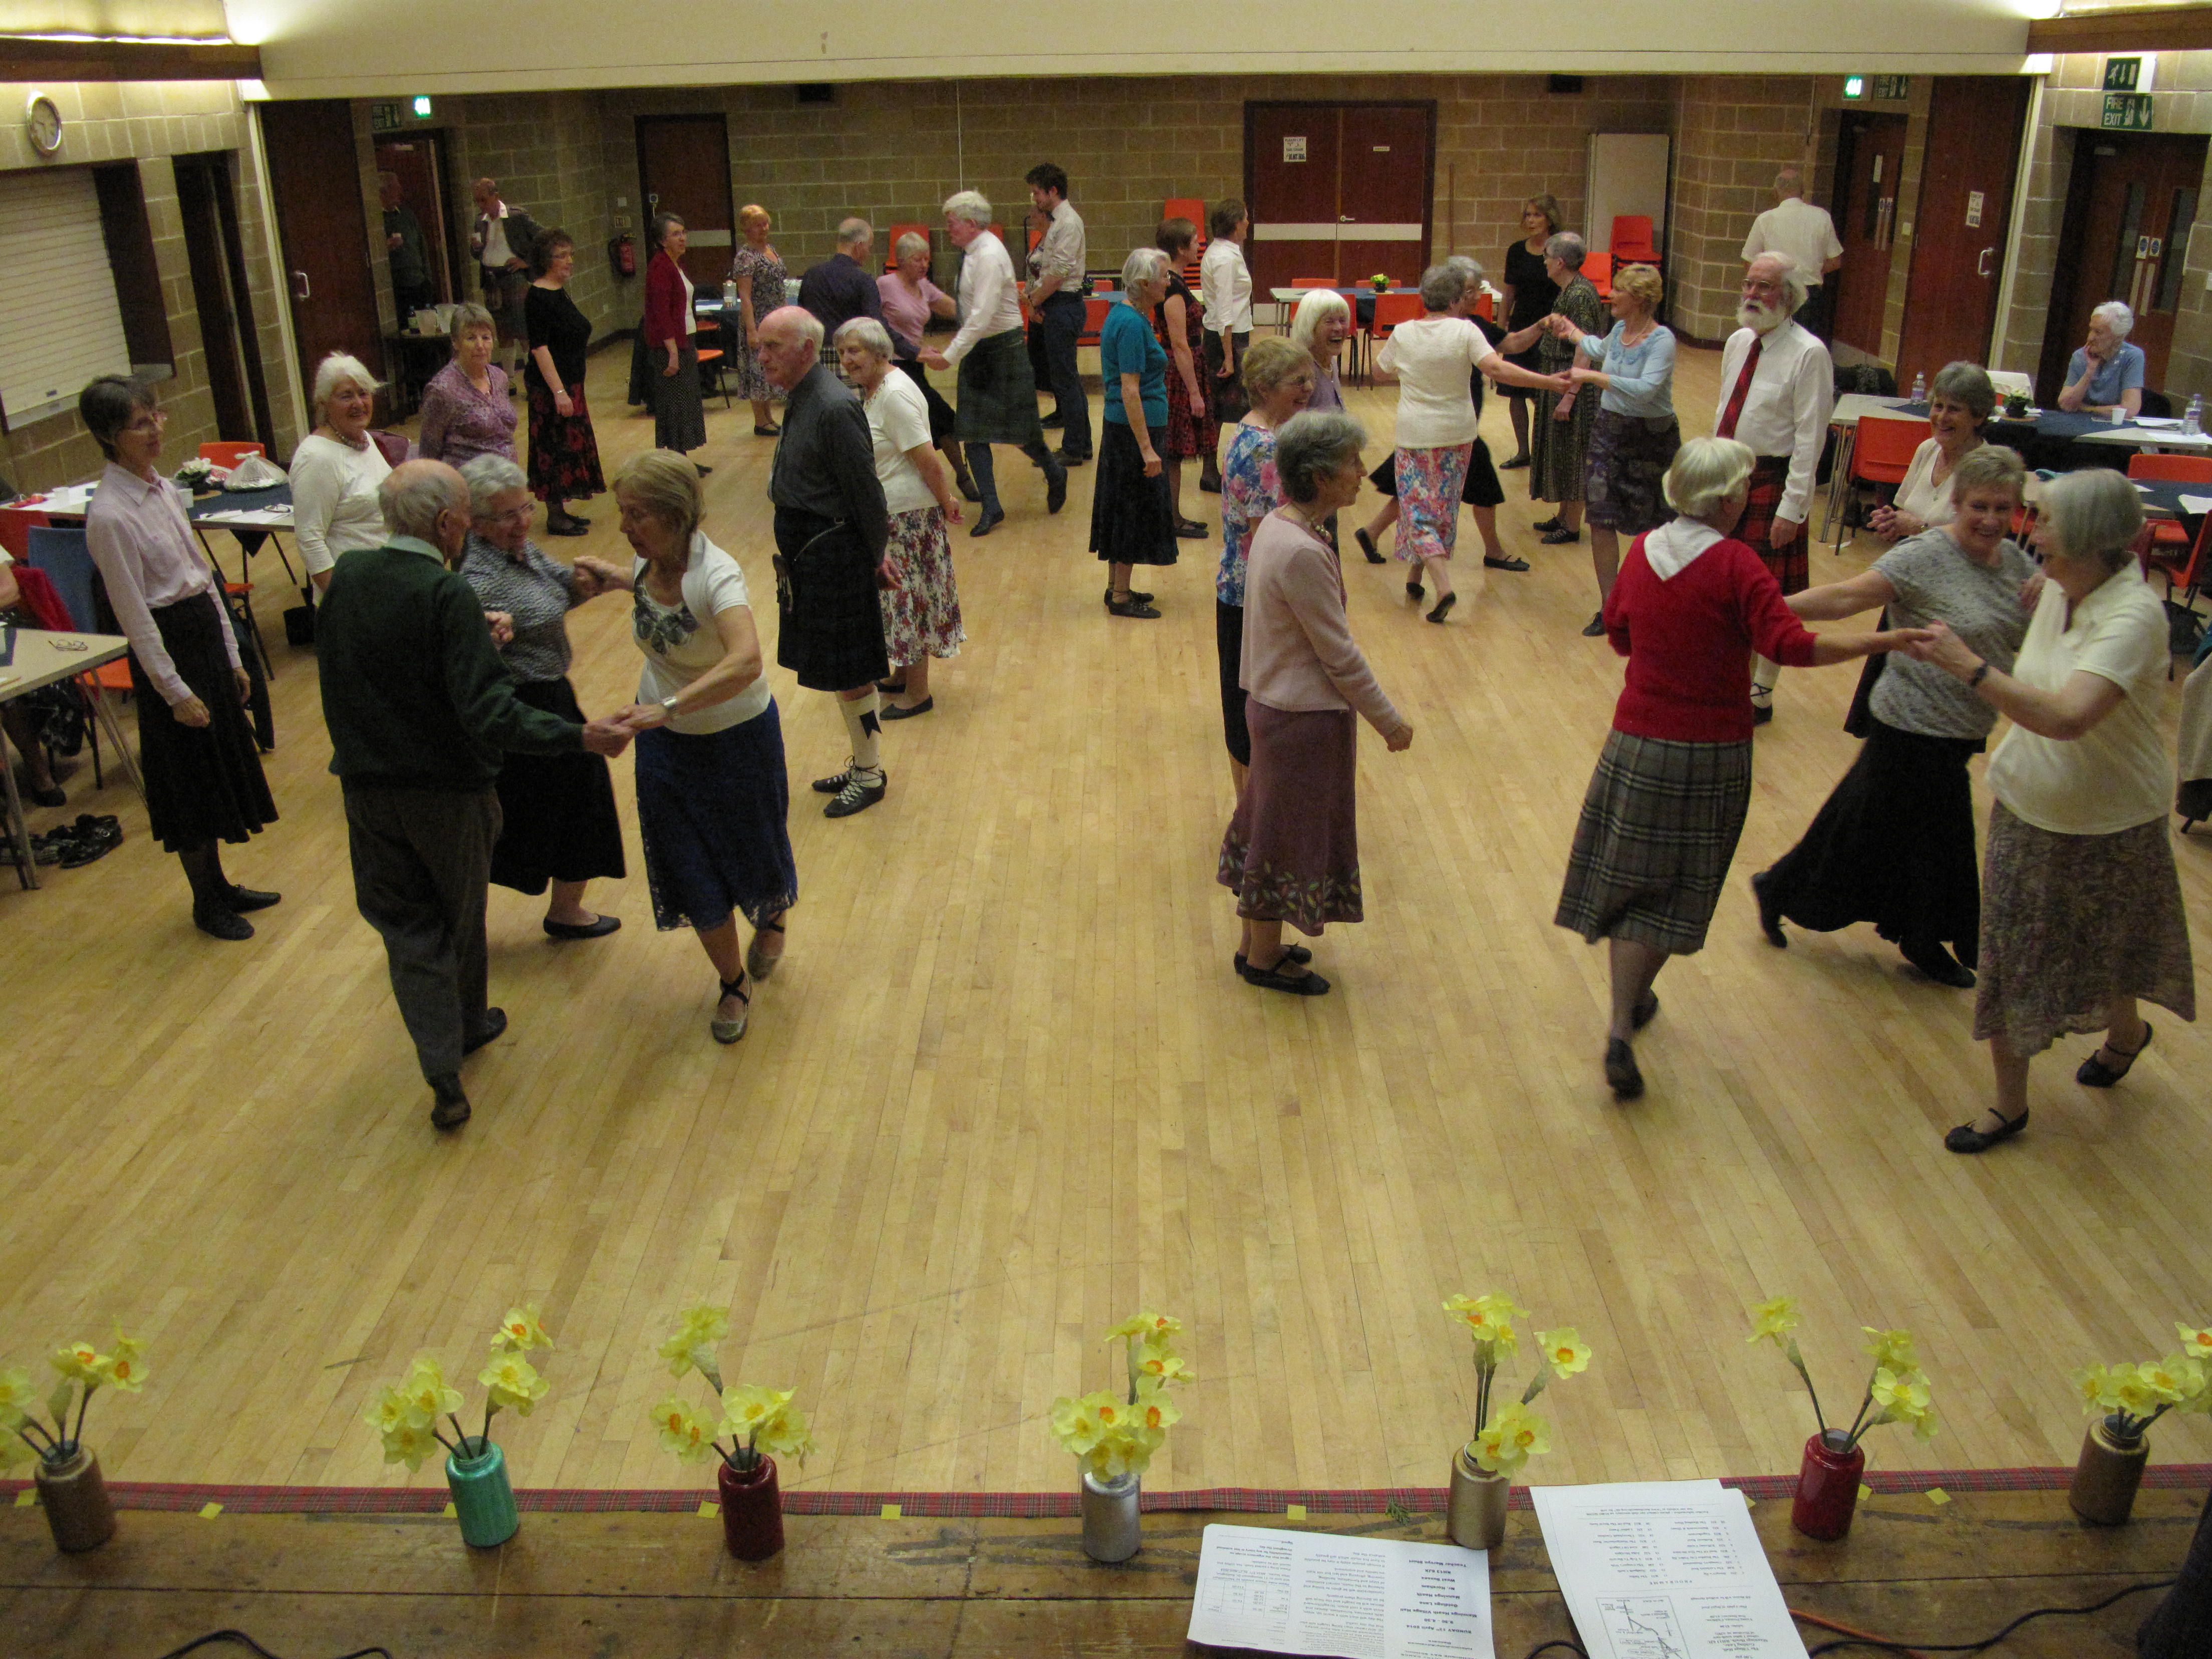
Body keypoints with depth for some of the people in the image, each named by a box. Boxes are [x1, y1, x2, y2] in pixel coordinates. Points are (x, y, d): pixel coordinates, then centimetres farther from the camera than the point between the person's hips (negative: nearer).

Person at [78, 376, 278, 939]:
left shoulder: (163, 489, 5)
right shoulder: (110, 515, -20)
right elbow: (134, 616, -19)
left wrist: (232, 657, 13)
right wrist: (175, 691, -16)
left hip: (207, 638, 8)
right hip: (169, 649, -8)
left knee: (220, 770, 18)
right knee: (190, 780, 6)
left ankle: (219, 885, 35)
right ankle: (207, 903, 23)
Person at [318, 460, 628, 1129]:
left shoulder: (346, 577, -4)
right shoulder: (446, 596, -23)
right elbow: (490, 715, -30)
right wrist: (581, 736, -29)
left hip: (367, 789, 4)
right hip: (446, 791, -4)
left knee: (407, 924, 12)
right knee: (460, 915, 20)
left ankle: (444, 1075, 7)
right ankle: (468, 1022, 43)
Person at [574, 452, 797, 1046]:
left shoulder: (715, 574, -30)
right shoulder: (646, 560, -9)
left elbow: (745, 663, -48)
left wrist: (670, 707, -54)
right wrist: (616, 579, 11)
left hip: (737, 735, -5)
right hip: (666, 737, 5)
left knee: (752, 852, 17)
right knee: (691, 873, 9)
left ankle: (772, 916, 53)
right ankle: (732, 984, 30)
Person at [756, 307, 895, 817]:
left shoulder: (834, 407, -23)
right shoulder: (801, 397, 7)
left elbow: (866, 492, -18)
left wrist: (876, 557, -8)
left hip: (833, 553, -9)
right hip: (805, 550, 9)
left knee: (850, 671, 4)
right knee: (838, 667, 20)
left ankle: (870, 775, 21)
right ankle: (862, 764, 35)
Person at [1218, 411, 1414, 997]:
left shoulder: (1276, 526, 3)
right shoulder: (1303, 554, -27)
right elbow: (1340, 656, -22)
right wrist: (1390, 722, -12)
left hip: (1273, 701, 10)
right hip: (1305, 717, -9)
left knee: (1270, 821, 21)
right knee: (1290, 832, 7)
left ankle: (1255, 942, 37)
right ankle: (1264, 959, 25)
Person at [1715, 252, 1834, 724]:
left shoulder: (1808, 354, -15)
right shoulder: (1738, 343, 8)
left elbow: (1810, 437, -16)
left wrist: (1791, 507, -19)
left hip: (1772, 482, -7)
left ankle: (1759, 697, 19)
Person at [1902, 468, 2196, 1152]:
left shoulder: (2134, 615, -28)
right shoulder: (2058, 589, -5)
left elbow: (2067, 716, -41)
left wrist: (1969, 666, -38)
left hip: (2105, 826, -6)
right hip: (2026, 806, 6)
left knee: (2101, 958, 17)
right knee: (2005, 957, 11)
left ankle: (2126, 1032, 50)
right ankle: (2008, 1104, 32)